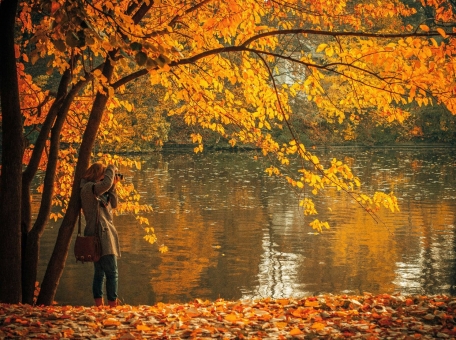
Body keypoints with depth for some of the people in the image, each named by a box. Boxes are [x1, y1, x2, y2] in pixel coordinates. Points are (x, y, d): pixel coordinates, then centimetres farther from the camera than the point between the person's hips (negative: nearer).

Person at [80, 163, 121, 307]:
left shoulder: (98, 191, 19)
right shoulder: (88, 188, -11)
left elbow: (113, 204, 18)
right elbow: (106, 183, -29)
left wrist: (113, 186, 8)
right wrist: (111, 169, -12)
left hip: (102, 235, 10)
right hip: (101, 235, -10)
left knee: (99, 272, 9)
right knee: (112, 272, -13)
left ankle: (99, 305, 11)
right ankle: (113, 304, -15)